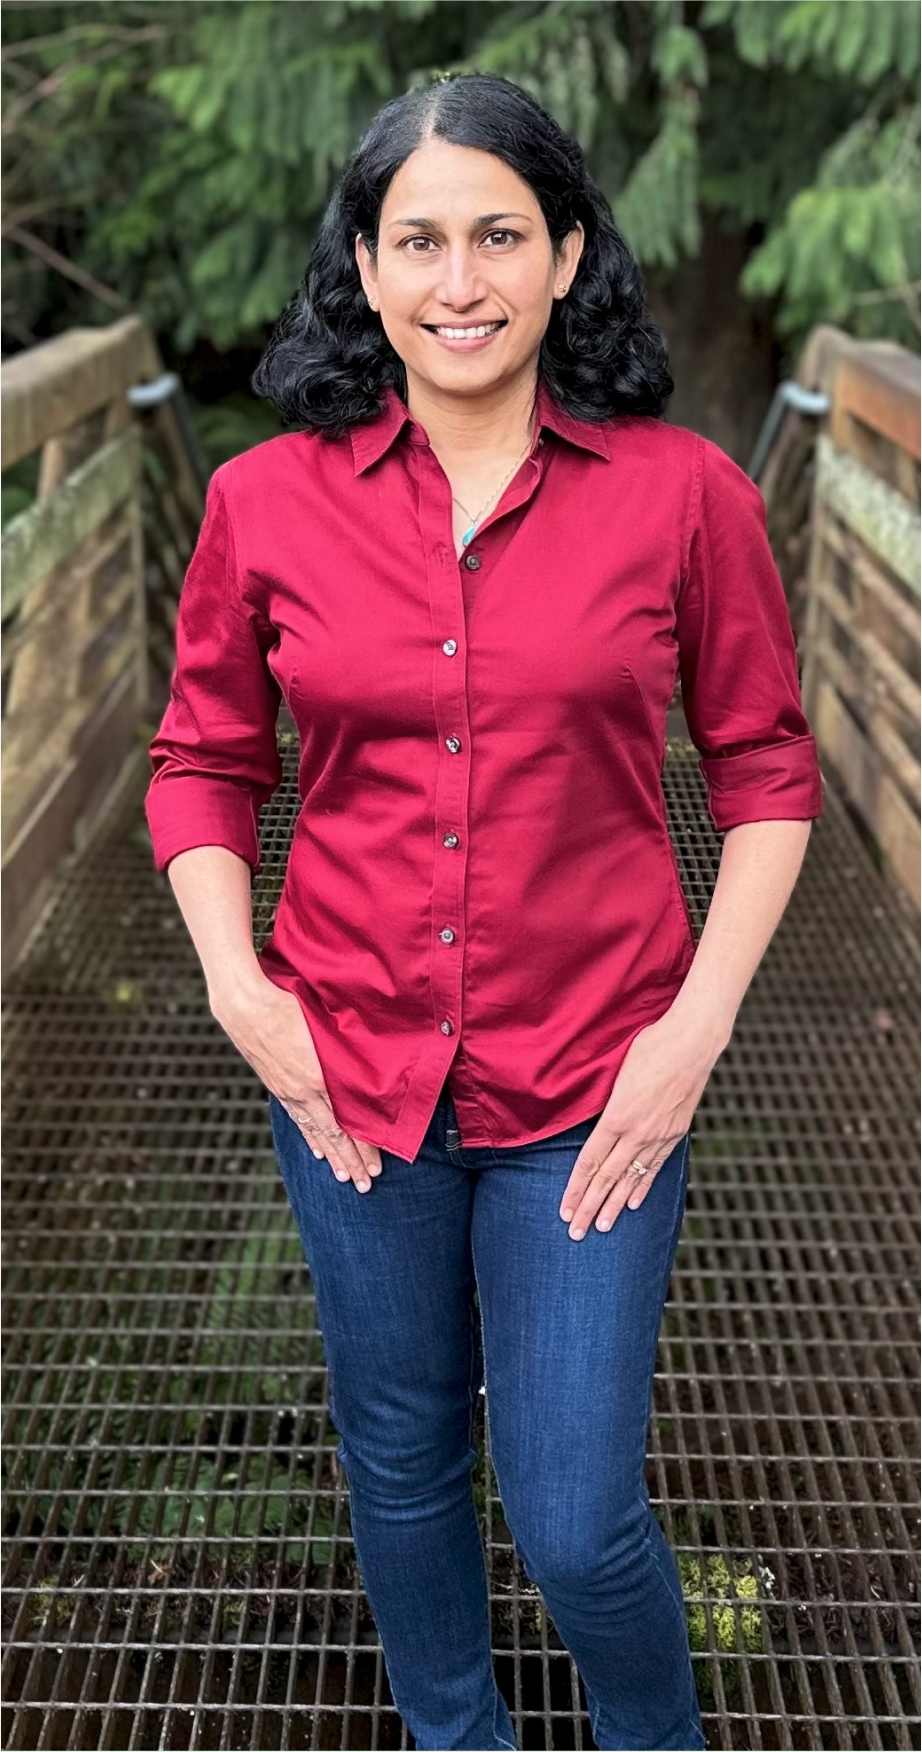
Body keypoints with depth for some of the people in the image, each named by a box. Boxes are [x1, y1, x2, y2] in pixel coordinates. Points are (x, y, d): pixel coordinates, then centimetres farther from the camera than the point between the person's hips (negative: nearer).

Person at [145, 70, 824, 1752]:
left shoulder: (683, 490, -7)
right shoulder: (269, 498, -3)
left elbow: (766, 770, 0)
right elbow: (201, 762, 7)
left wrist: (700, 1020, -8)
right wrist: (236, 984, -5)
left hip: (591, 1082, -2)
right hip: (349, 1074, 2)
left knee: (576, 1522, 5)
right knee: (400, 1459, 20)